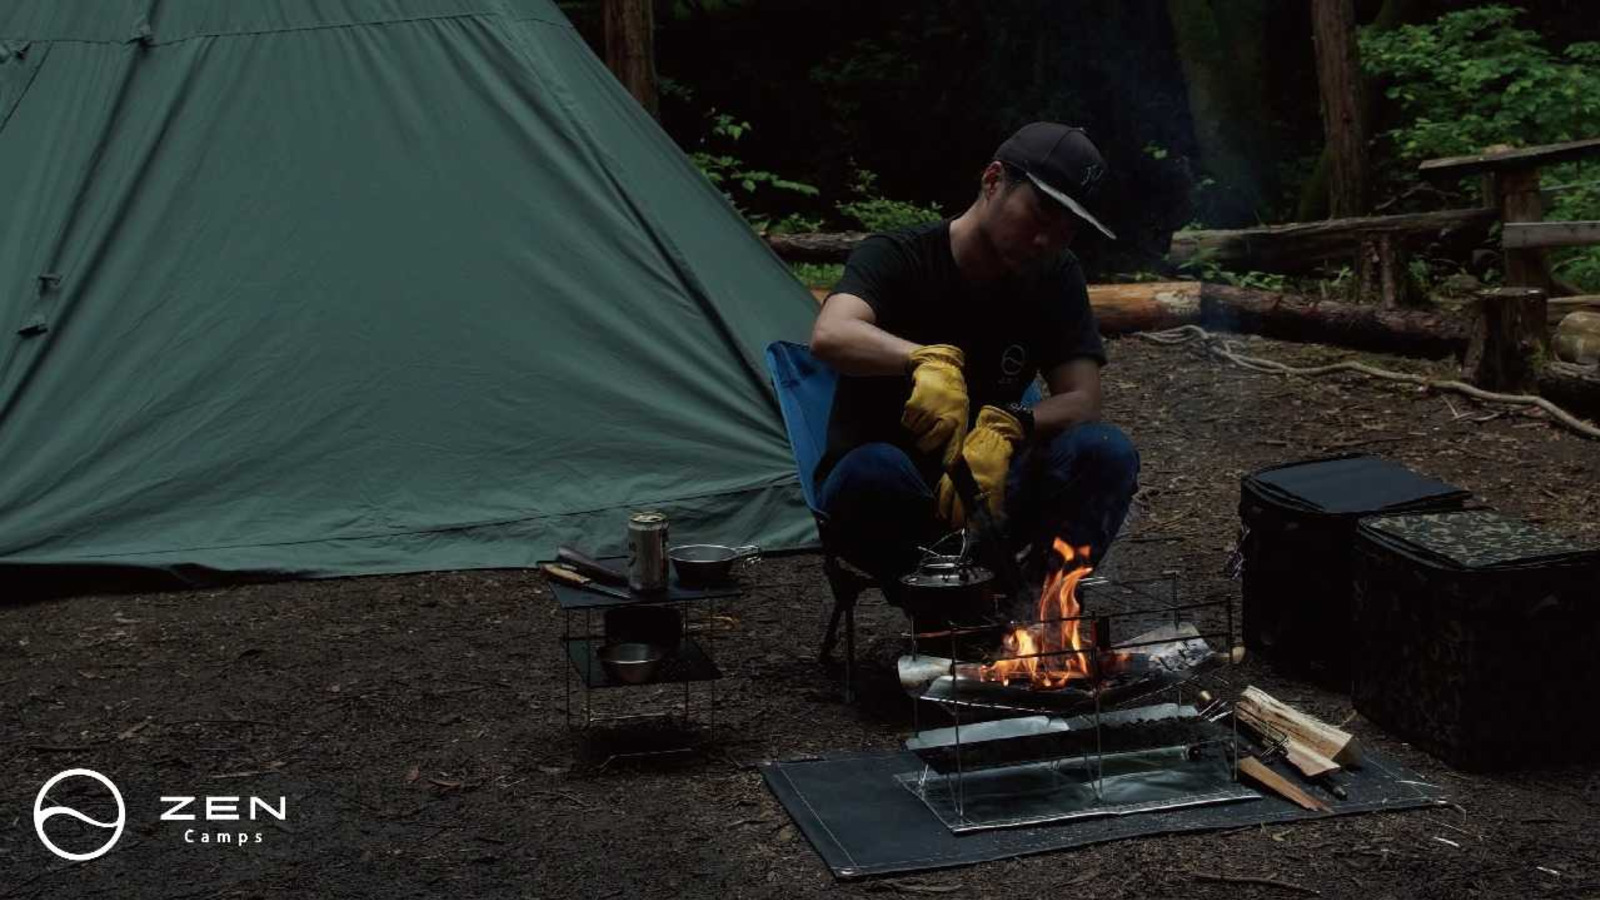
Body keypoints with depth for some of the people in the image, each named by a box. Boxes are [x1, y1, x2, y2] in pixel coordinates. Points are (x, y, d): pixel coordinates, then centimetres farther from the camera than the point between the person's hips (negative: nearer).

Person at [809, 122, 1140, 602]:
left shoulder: (1055, 278, 0)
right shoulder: (896, 257, -15)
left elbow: (1082, 399, -9)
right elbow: (830, 335, -36)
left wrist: (1007, 428, -31)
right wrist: (927, 358, -55)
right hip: (893, 498, -4)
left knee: (1107, 451, -23)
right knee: (873, 471, -40)